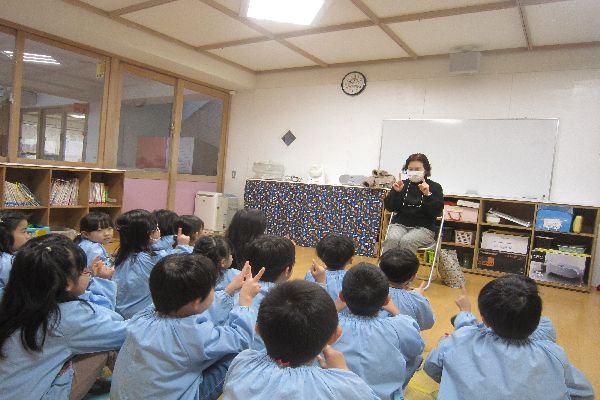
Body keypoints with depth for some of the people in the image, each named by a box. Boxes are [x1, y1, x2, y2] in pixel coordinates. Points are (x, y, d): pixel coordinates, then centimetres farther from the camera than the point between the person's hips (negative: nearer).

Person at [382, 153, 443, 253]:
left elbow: (437, 212, -6)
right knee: (392, 239, -31)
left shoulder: (435, 187, 4)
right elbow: (389, 207, 7)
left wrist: (427, 195, -19)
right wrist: (396, 192, -9)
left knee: (406, 241, -33)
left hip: (423, 227, -2)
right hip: (400, 224, 2)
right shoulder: (402, 184, 11)